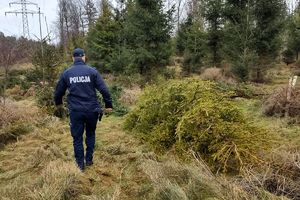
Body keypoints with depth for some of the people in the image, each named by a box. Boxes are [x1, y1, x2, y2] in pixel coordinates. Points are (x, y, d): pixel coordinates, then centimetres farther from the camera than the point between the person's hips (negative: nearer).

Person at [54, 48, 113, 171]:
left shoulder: (66, 73, 3)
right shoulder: (92, 71, -3)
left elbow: (58, 91, 13)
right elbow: (104, 90, -8)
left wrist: (58, 104, 31)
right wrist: (108, 105, 1)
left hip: (75, 111, 0)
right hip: (92, 110, 0)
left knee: (77, 138, 12)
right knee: (90, 134, 21)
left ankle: (80, 164, 18)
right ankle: (89, 160, 25)